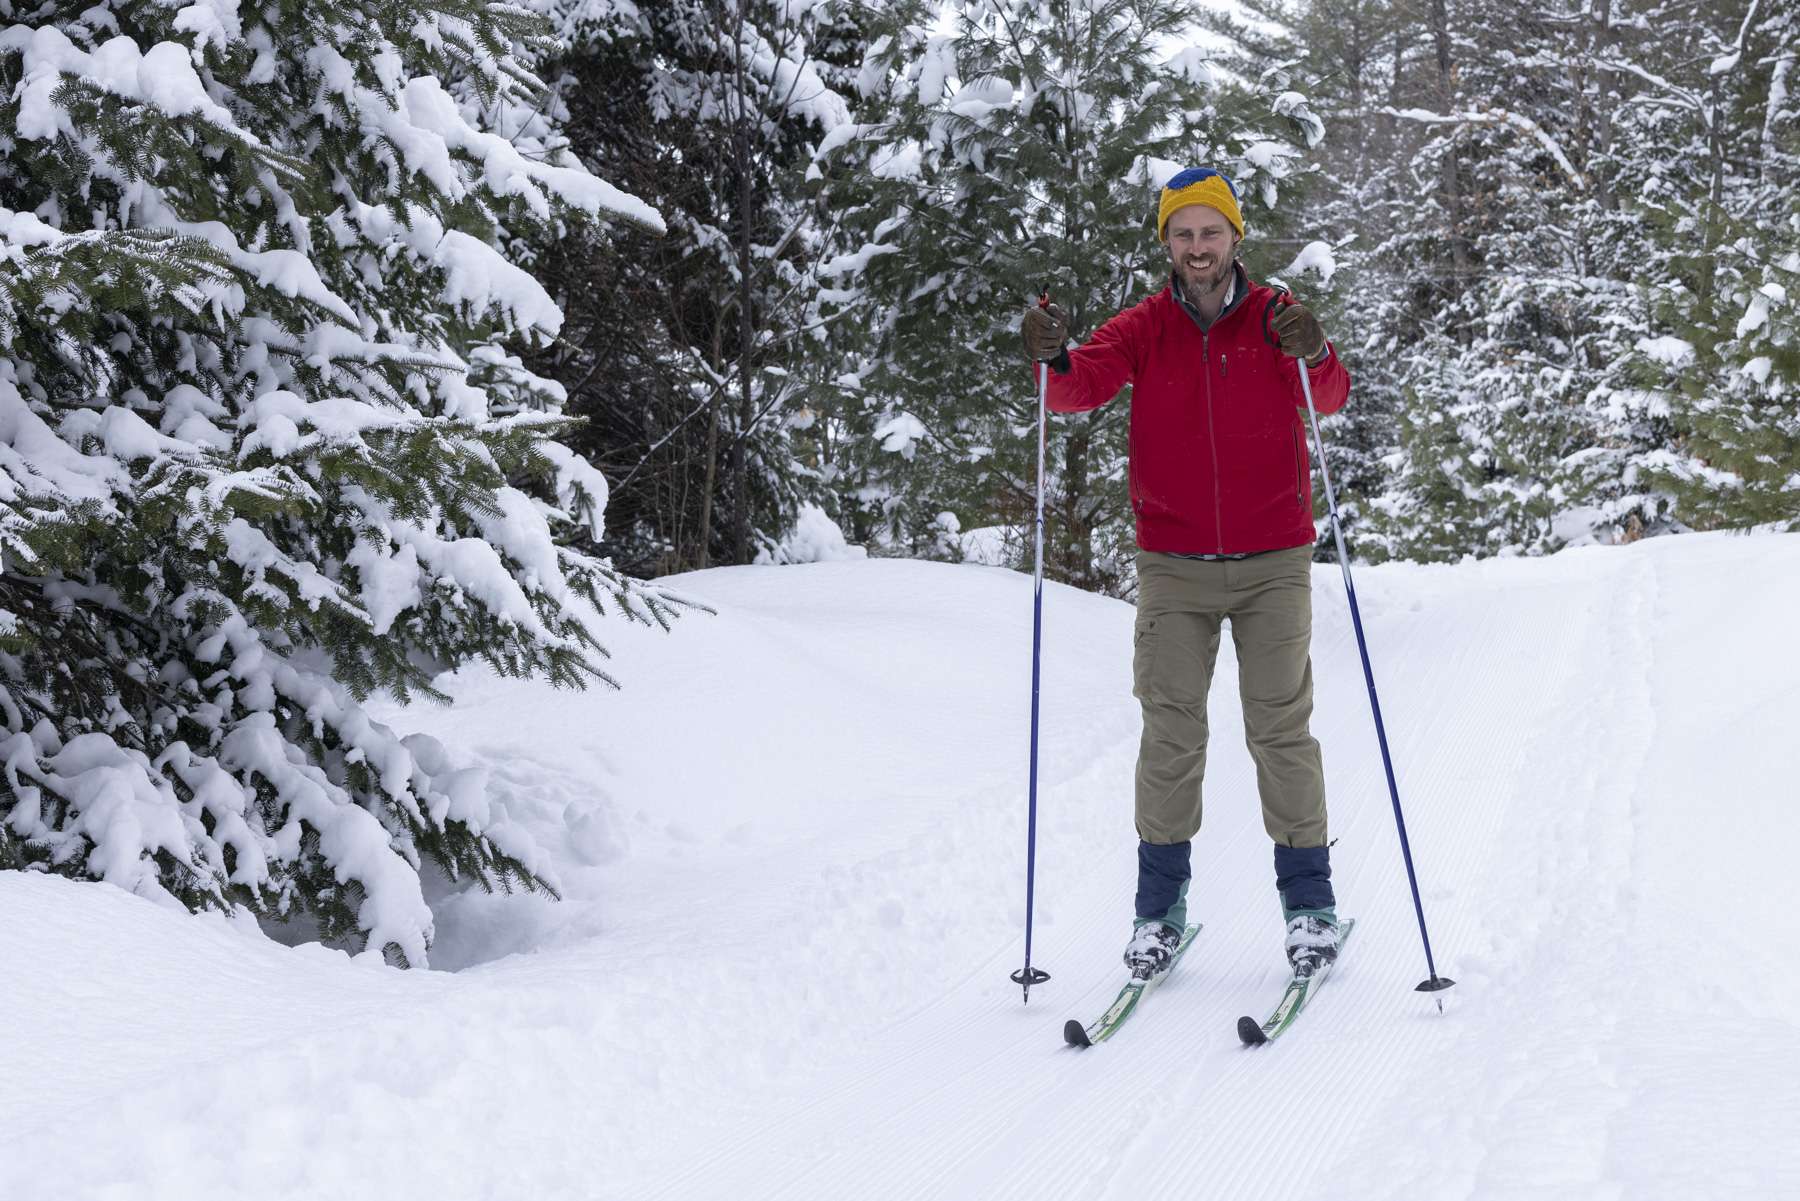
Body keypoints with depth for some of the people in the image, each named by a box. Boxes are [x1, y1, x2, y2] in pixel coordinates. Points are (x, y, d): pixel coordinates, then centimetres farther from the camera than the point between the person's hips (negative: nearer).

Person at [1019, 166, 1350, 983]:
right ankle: (1160, 904, 9)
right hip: (1173, 566, 1)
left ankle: (1309, 899, 12)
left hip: (1272, 562, -1)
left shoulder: (1275, 318, 0)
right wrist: (1054, 359, -36)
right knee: (1170, 731, 0)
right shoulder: (1145, 328, 2)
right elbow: (1082, 388, -13)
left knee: (1281, 728, 2)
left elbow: (1330, 399, -15)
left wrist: (1313, 356, -37)